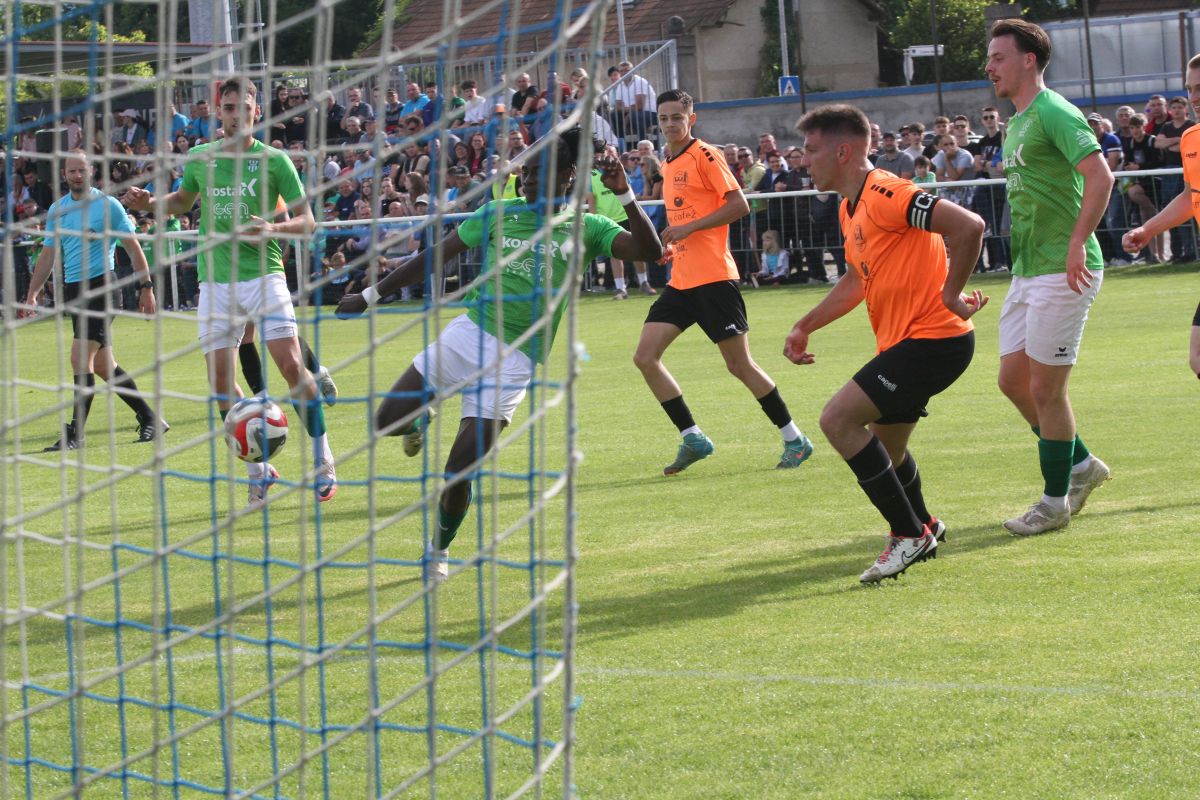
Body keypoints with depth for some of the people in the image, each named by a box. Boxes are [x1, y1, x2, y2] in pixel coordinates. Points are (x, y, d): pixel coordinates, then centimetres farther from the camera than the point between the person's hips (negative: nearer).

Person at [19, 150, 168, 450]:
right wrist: (32, 294, 11)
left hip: (100, 287, -6)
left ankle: (75, 434, -13)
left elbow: (133, 247, -3)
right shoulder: (57, 209, 11)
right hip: (73, 290, 6)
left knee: (80, 357, -16)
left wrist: (146, 287, -7)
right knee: (101, 364, 8)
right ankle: (150, 419, 18)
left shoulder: (107, 205, -5)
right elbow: (48, 255, 17)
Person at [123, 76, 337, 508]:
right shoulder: (200, 158, 8)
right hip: (216, 282, 3)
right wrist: (149, 203, 7)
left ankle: (323, 460, 1)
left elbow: (306, 220, 0)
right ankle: (259, 471, 13)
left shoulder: (274, 160, -2)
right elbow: (182, 201, 27)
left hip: (263, 275, -3)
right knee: (220, 382, -1)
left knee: (291, 365, -14)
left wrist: (274, 229, -20)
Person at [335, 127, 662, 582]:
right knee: (387, 422, -5)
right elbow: (436, 256, 12)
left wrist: (625, 196, -21)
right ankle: (421, 420, 31)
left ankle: (441, 550, 17)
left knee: (459, 470, -8)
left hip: (515, 359, -3)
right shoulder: (499, 214, 8)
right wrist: (371, 295, 12)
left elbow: (651, 251, -9)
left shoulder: (585, 228, 3)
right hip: (468, 334, 3)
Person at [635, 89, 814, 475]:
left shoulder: (705, 156, -8)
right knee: (645, 357, -3)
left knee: (739, 364, -5)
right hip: (681, 280, 8)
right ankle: (693, 439, 5)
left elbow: (739, 204, -14)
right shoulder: (668, 165, 17)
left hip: (713, 278, -8)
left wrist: (689, 228, -18)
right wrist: (672, 243, 11)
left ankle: (795, 440, 8)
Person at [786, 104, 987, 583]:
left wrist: (952, 295, -20)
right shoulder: (850, 208, 14)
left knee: (838, 418, -17)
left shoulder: (884, 194, -18)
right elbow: (857, 280, 28)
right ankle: (922, 525, 48)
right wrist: (805, 327, 22)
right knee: (884, 448, 22)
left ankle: (910, 535, -11)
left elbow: (968, 226, -28)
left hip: (932, 338, -10)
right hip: (902, 341, 10)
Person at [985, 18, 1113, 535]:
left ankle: (1056, 502, 7)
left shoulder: (1053, 112, -13)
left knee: (1045, 388, -4)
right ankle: (1080, 465, 28)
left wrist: (1077, 243, -30)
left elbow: (1099, 175, -24)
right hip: (1027, 271, 10)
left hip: (1062, 272, -10)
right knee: (1013, 379, 12)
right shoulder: (1016, 124, 17)